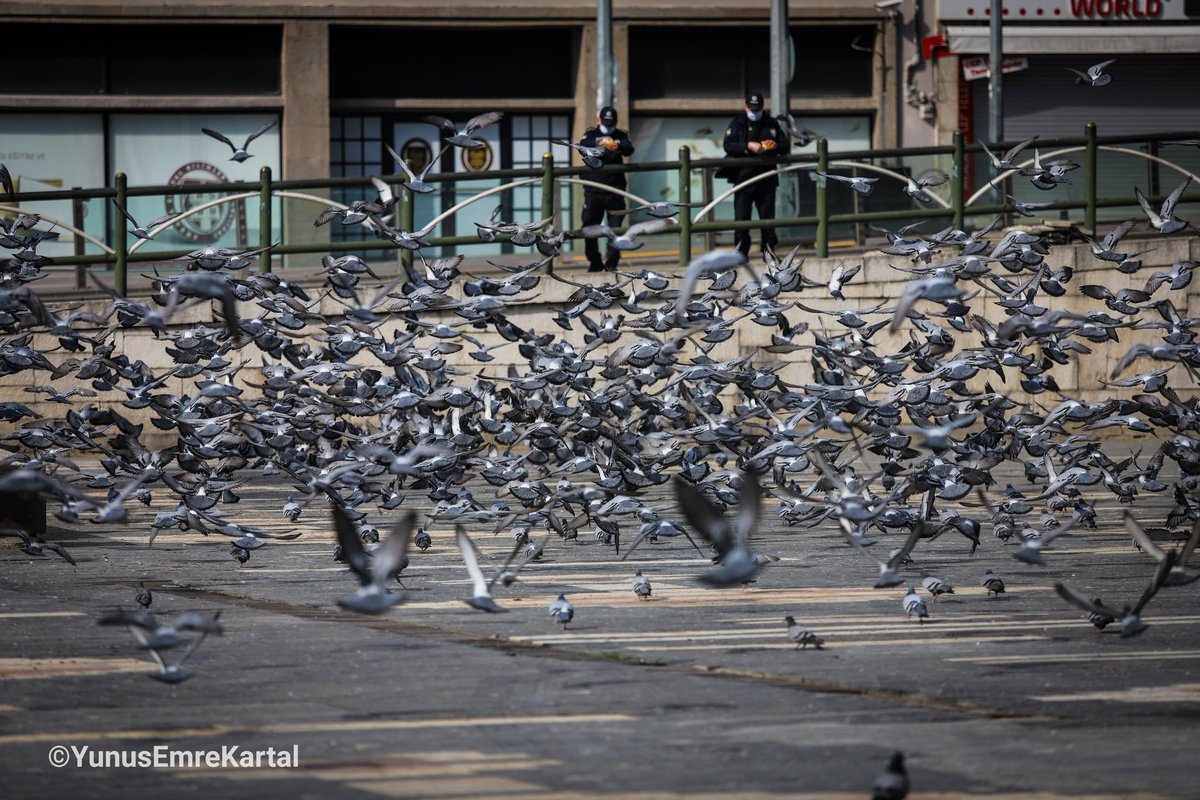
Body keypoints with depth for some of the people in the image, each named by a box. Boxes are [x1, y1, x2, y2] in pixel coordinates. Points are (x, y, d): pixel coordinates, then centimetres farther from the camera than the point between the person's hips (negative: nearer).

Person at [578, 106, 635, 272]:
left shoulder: (621, 135, 7)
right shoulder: (591, 134, 6)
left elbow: (629, 150, -13)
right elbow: (583, 146, -15)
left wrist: (618, 146, -37)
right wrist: (599, 143, -37)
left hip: (615, 189, 0)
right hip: (593, 189, 1)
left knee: (615, 227, -3)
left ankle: (612, 262, 3)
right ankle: (595, 262, 15)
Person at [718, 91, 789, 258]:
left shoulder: (771, 125, 15)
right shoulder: (737, 124, 5)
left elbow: (785, 147, 15)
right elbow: (728, 146, -8)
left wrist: (776, 145, -8)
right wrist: (748, 146, -22)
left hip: (767, 178, 3)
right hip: (743, 175, -3)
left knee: (768, 216, 4)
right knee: (741, 216, -7)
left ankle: (769, 249, 11)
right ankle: (740, 251, -4)